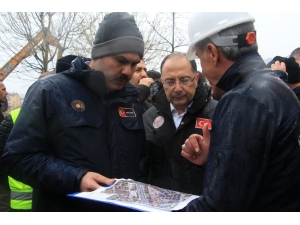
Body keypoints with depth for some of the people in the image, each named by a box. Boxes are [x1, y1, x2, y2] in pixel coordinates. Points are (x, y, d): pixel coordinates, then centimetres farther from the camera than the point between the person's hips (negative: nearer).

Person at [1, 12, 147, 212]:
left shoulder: (132, 98, 6)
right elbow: (19, 157, -13)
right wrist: (75, 178, -24)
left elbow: (143, 158, 14)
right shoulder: (49, 91, -9)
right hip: (65, 207, -4)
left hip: (127, 206, 5)